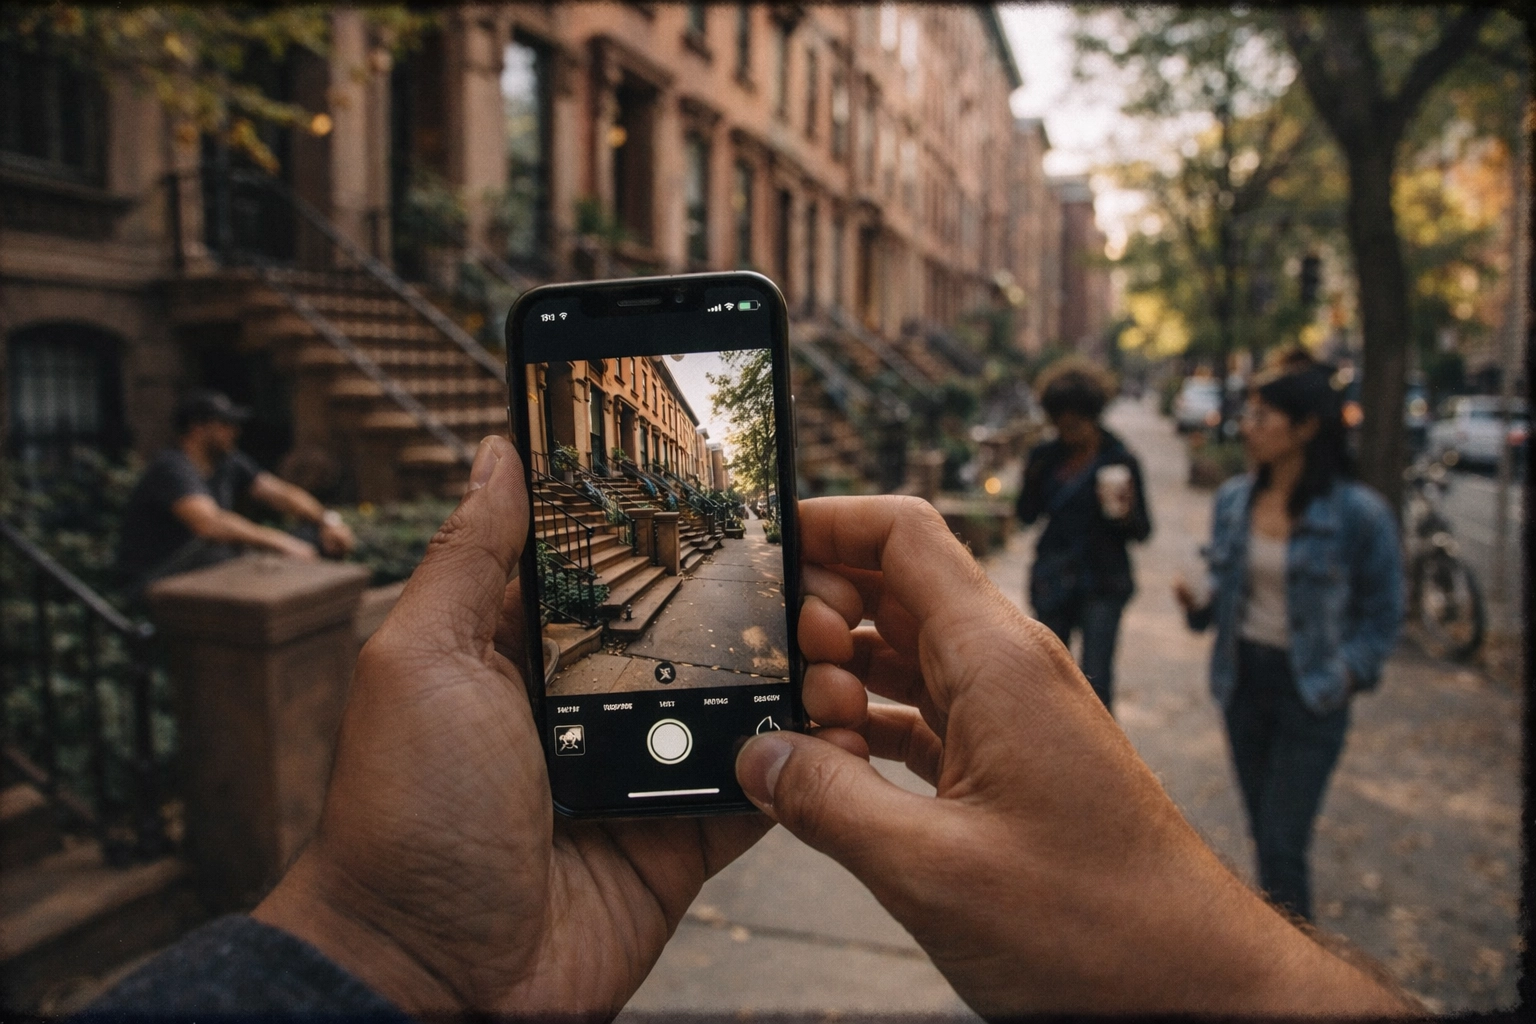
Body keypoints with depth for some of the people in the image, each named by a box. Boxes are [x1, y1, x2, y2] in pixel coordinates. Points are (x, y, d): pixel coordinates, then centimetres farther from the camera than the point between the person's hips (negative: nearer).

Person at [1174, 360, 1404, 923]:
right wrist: (1201, 604, -9)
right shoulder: (1233, 499, 0)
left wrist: (1349, 672, -16)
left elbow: (1381, 613, -3)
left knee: (1282, 843, -3)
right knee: (1262, 829, 16)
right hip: (1243, 676, 5)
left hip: (1311, 692, -5)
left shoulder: (1359, 513, -13)